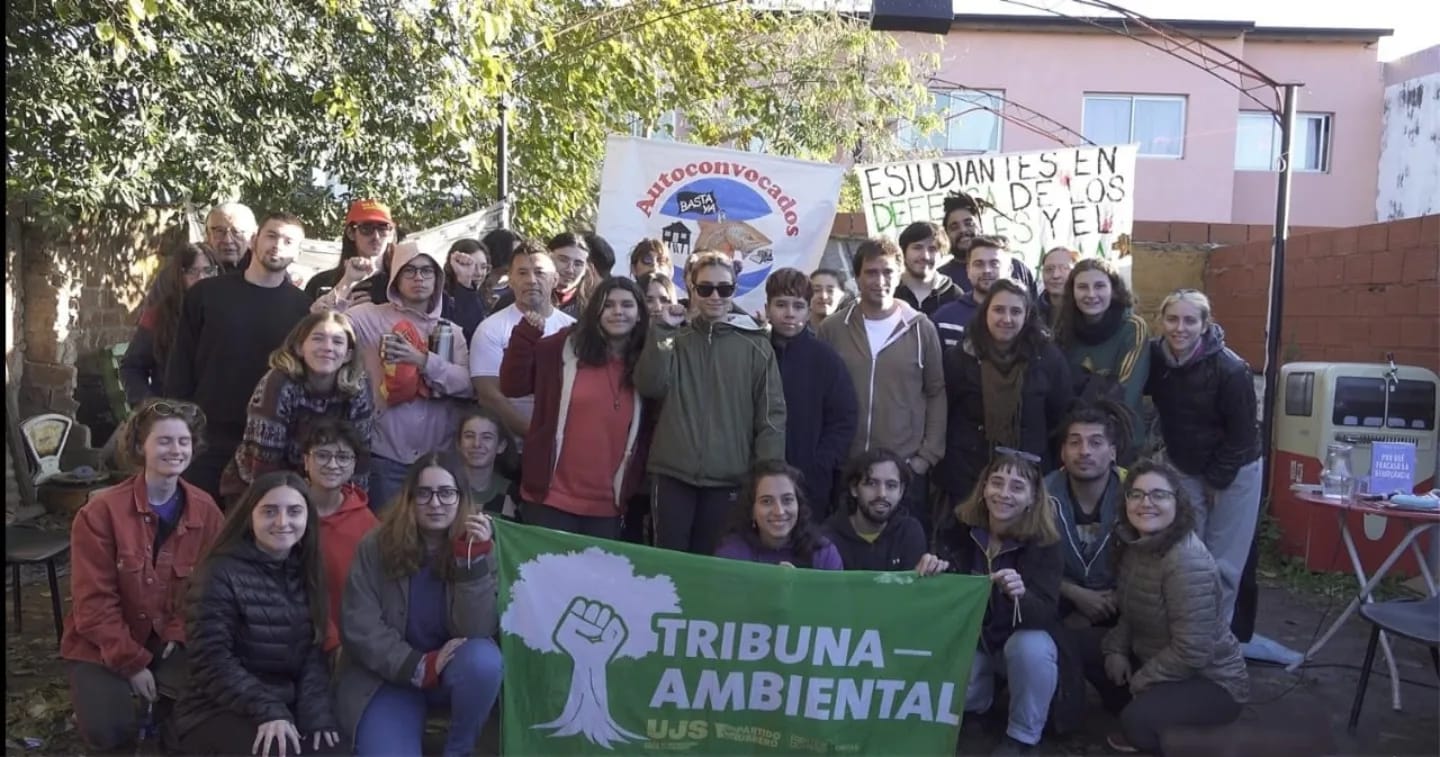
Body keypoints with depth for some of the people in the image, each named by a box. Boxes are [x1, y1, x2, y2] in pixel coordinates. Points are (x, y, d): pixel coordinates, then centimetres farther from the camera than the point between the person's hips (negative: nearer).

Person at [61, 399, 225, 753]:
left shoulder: (206, 511, -6)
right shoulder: (100, 511, -16)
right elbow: (93, 603, -14)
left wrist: (178, 635, -15)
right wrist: (132, 663, -16)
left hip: (169, 640, 2)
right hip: (104, 645, -2)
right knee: (111, 732, -22)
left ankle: (157, 701, 12)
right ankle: (97, 694, 14)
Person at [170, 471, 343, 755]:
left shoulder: (307, 572, 7)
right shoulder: (220, 573, -9)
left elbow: (314, 654, 3)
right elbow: (213, 662, -13)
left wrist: (315, 713, -12)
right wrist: (267, 712, -22)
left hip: (288, 707, 5)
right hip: (219, 711, -5)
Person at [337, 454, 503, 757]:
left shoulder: (476, 547, -6)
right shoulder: (375, 546, -6)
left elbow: (478, 632, -17)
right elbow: (359, 629, -10)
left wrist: (473, 558, -27)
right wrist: (422, 667, -20)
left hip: (454, 671, 1)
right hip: (387, 676, -1)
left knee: (483, 659, -32)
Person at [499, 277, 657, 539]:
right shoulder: (565, 346, -1)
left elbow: (653, 432, 7)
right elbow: (512, 385, -4)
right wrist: (527, 334, -13)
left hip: (607, 506, 2)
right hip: (552, 497, -2)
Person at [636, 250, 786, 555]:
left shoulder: (755, 345, 3)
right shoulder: (674, 339, 9)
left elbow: (772, 414, 0)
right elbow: (649, 387, -5)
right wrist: (662, 331, -12)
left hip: (728, 478, -1)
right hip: (673, 474, 1)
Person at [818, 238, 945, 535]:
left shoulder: (920, 328, 1)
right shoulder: (832, 328, 2)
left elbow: (937, 393, 4)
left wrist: (928, 455, -2)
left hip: (907, 467, 0)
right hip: (845, 466, 1)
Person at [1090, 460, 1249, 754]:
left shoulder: (1188, 561, -29)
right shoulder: (1136, 544, -1)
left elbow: (1192, 652, -28)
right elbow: (1131, 610, 13)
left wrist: (1141, 682, -15)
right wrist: (1115, 649, -4)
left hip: (1212, 681, -9)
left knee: (1139, 720, -29)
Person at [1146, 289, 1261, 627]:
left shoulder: (1230, 370, -23)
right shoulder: (1154, 356, -11)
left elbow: (1242, 433, -16)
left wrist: (1217, 480, -10)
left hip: (1234, 472, -4)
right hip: (1182, 468, 4)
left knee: (1222, 564, -1)